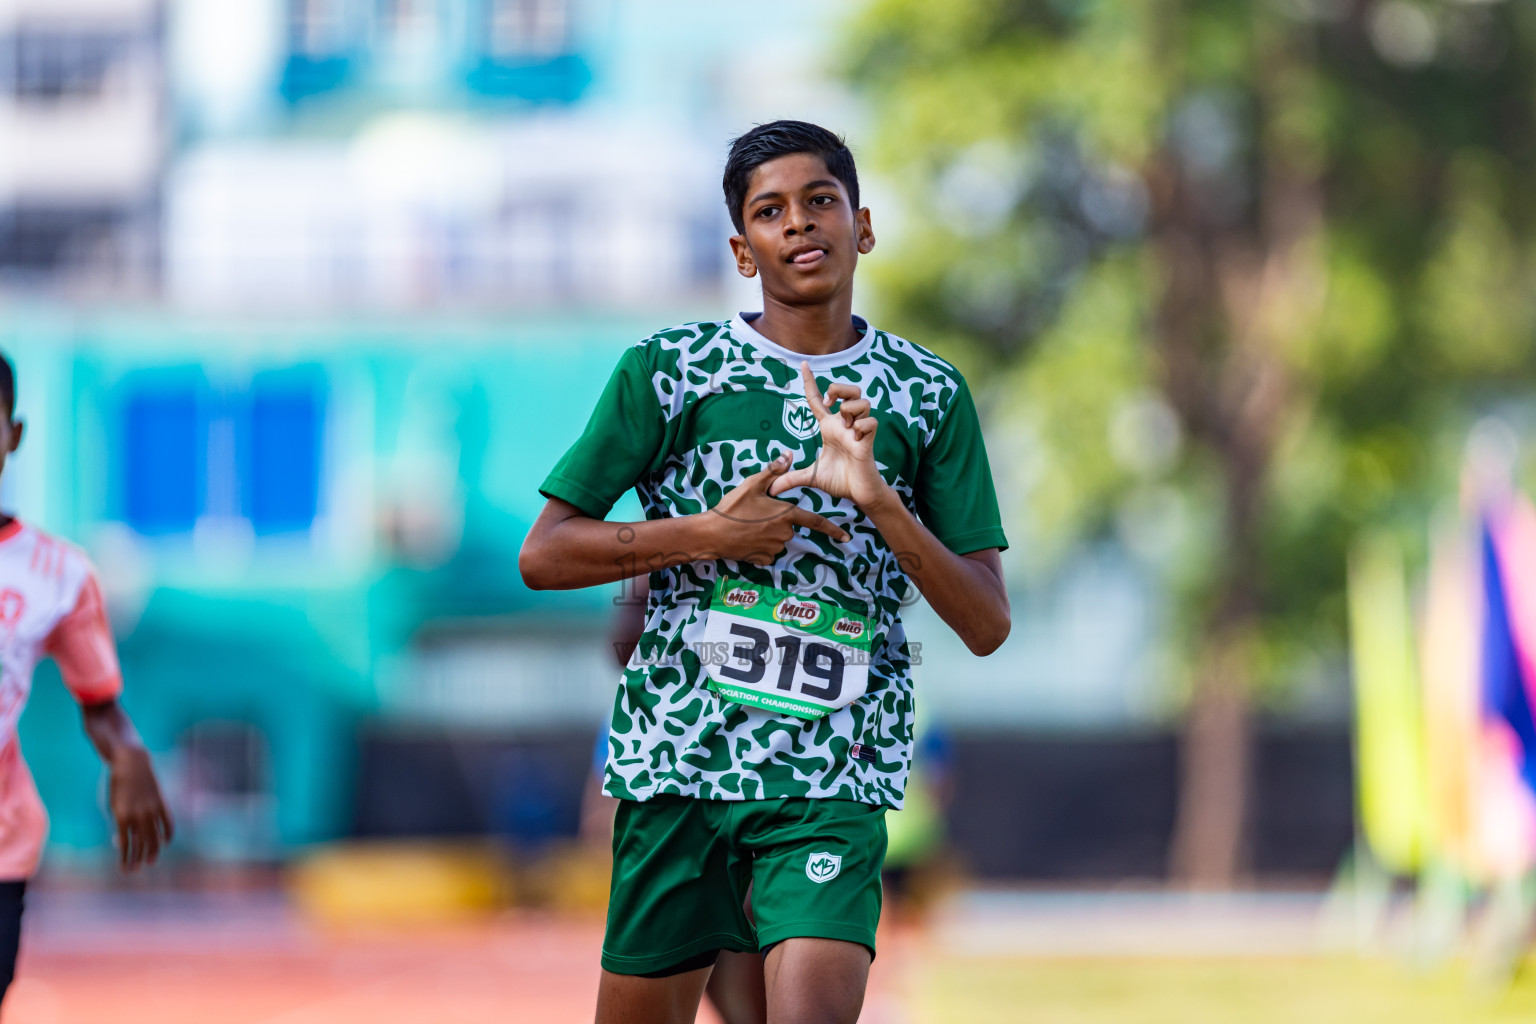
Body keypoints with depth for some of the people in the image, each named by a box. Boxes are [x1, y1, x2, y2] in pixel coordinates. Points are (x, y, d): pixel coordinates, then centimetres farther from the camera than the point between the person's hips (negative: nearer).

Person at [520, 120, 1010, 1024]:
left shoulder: (929, 396, 6)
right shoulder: (669, 370, 3)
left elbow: (987, 626, 2)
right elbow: (543, 556, 3)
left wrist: (876, 498, -12)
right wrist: (711, 534, -9)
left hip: (836, 777, -1)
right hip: (676, 755, 1)